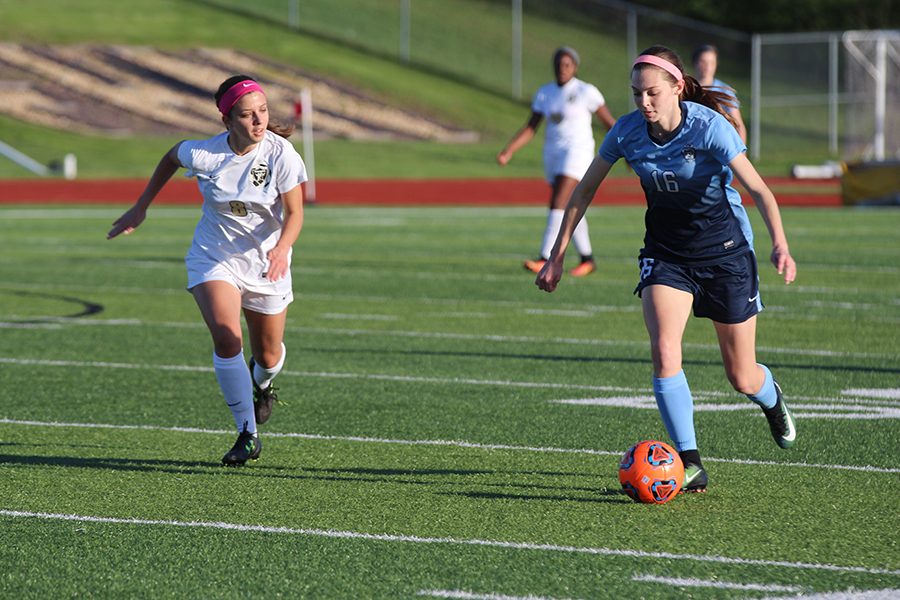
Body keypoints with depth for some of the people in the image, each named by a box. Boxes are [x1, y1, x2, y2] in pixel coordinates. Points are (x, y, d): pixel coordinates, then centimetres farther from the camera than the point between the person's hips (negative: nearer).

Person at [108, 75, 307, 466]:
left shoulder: (280, 154, -18)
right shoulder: (203, 154, -17)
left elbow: (294, 214, -14)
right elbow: (171, 157, 6)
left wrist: (281, 248, -34)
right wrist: (140, 209, 10)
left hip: (266, 262, 1)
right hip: (214, 257, -1)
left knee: (268, 355, 10)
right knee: (225, 335, -25)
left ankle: (262, 384, 51)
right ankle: (248, 435, -16)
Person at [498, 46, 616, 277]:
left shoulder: (586, 92, -7)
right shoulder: (544, 93, 8)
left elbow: (608, 121, -1)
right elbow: (530, 129, 5)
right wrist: (508, 151, -8)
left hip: (577, 152, -7)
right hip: (553, 155, 7)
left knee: (558, 204, -19)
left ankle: (545, 261, -26)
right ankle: (587, 260, 29)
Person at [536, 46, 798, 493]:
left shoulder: (709, 127, -23)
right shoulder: (627, 132, -11)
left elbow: (758, 189, -28)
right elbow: (585, 190, 1)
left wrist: (780, 246, -44)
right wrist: (557, 255, 1)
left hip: (726, 252, -3)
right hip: (665, 253, 3)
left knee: (742, 379, 6)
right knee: (663, 350, -23)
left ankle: (771, 398, 45)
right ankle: (690, 464, -17)